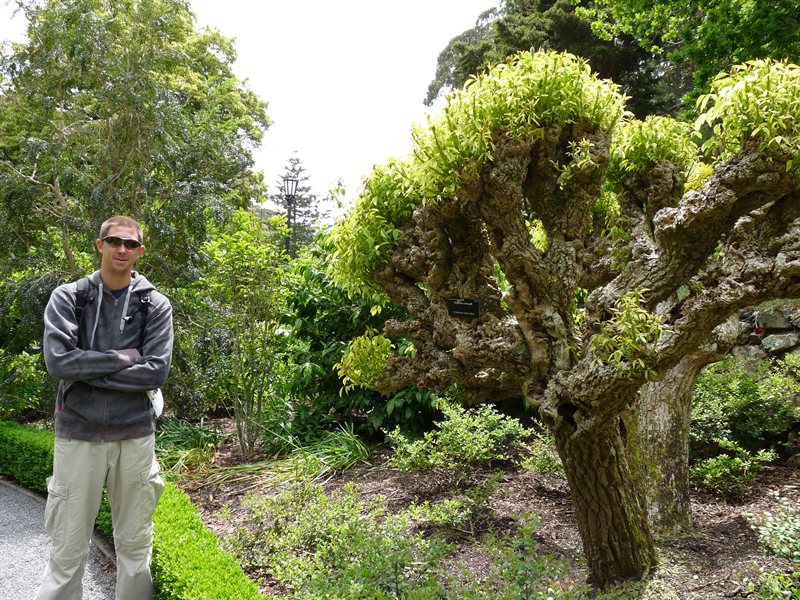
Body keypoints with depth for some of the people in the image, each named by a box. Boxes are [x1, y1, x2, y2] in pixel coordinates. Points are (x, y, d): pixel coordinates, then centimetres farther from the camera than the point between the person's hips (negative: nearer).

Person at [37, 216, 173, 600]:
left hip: (135, 435, 1)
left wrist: (87, 370, -11)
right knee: (67, 550, 8)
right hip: (77, 434, 0)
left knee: (135, 545, 12)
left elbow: (157, 371, -10)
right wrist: (124, 358, -12)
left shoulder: (156, 305, 1)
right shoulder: (67, 297, 1)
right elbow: (57, 360, -13)